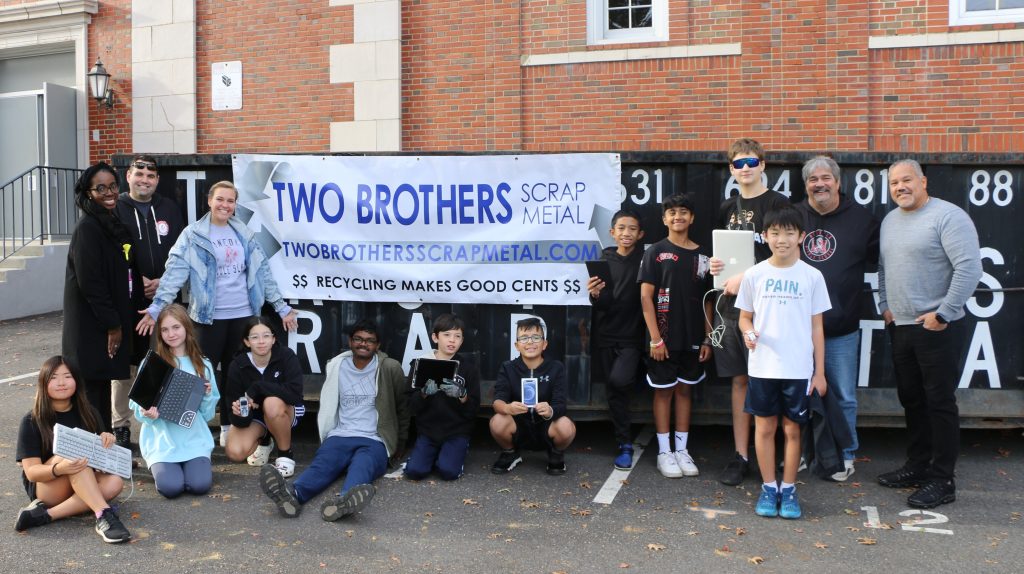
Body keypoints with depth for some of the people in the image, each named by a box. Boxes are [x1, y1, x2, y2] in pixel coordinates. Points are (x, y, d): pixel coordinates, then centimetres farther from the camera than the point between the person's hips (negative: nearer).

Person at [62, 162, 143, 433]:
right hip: (92, 326, -8)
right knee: (92, 389, -3)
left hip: (113, 321, 8)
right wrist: (112, 324, -17)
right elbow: (89, 282, -20)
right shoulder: (87, 228, -14)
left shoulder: (114, 224, 11)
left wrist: (119, 322, 11)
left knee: (103, 384, 15)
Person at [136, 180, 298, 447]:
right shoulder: (193, 235, -4)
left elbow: (263, 272, 10)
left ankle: (229, 427, 23)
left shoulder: (245, 235, 7)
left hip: (243, 314, 4)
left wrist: (282, 307, 8)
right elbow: (175, 272, -13)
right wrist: (156, 307, -23)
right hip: (210, 316, -4)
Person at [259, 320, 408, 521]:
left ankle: (343, 501, -70)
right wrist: (325, 435, 22)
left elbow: (402, 407, 14)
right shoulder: (335, 367, 15)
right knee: (322, 465, -31)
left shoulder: (390, 368, 4)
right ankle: (292, 494, -63)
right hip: (340, 436, 3)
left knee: (362, 466, -37)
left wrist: (400, 444, 15)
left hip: (374, 441, -3)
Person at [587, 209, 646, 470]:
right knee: (614, 391, 6)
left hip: (632, 336, -2)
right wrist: (594, 295, -24)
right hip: (606, 336, 3)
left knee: (618, 380, -22)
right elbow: (602, 304, -2)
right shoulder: (604, 260, 3)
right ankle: (625, 445, 20)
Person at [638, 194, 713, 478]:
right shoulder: (656, 252, -3)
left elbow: (707, 300, 11)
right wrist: (655, 338, -13)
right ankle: (664, 452, 11)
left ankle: (682, 449, 19)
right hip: (664, 337, -3)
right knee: (664, 390, 3)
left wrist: (707, 339, 5)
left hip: (692, 338, 4)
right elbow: (645, 297, -7)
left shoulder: (702, 255, 7)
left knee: (685, 389, 11)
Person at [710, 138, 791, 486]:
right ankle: (741, 457, 15)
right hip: (730, 305, 6)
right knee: (739, 380, 9)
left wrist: (746, 278, -18)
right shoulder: (727, 209, 15)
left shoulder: (777, 204, -4)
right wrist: (715, 265, 2)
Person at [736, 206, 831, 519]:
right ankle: (769, 487, 20)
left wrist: (820, 372, 3)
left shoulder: (812, 276, 1)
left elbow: (816, 326, 4)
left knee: (792, 429, 7)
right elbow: (744, 317, 9)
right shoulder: (754, 275, 1)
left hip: (799, 368, 0)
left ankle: (788, 489, 19)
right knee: (764, 428, 7)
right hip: (762, 367, 1)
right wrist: (748, 332, -16)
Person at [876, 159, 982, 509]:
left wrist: (943, 314, -19)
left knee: (940, 403, -2)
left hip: (937, 328, -8)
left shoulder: (948, 216, -13)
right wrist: (885, 305, 13)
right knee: (911, 400, 15)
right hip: (900, 326, 8)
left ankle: (941, 481, 5)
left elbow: (969, 267, -20)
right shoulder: (889, 221, 13)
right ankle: (917, 467, 27)